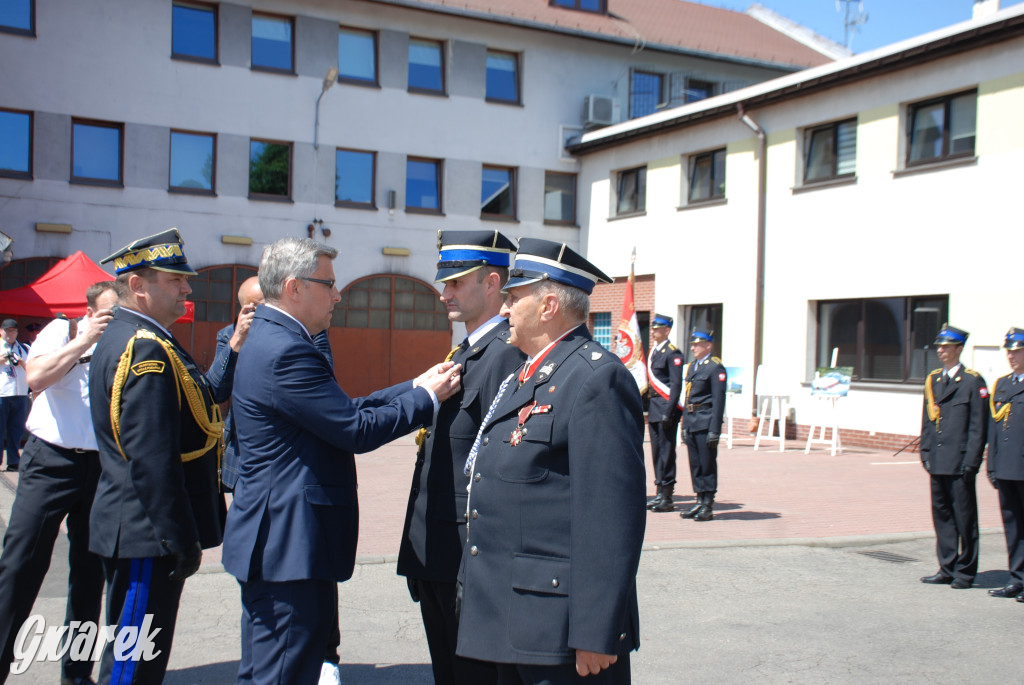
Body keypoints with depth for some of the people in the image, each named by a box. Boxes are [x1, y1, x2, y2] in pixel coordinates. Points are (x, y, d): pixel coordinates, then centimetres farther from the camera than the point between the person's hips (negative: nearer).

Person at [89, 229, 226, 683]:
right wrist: (181, 539, -22)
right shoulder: (147, 349, -21)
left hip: (131, 529, 11)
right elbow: (152, 461, -25)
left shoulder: (121, 339, 14)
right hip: (147, 535, -11)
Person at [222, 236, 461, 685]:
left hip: (270, 542, 11)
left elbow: (344, 410, 13)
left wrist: (416, 387, 9)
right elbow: (357, 431, -20)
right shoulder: (285, 351, -20)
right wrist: (427, 397, -7)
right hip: (289, 545, -11)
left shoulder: (268, 341, 14)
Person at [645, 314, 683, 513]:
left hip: (666, 408, -8)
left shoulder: (672, 353, -10)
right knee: (656, 452, 11)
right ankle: (660, 493, 19)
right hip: (654, 408, 8)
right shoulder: (653, 352, 15)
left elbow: (676, 385, -14)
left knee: (666, 452, -4)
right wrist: (648, 408, 15)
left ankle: (667, 498, 1)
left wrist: (668, 412, -19)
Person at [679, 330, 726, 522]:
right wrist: (685, 425, 16)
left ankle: (708, 506, 5)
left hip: (706, 423, -8)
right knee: (695, 464, 11)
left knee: (707, 464, -2)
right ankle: (700, 501, 19)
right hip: (691, 423, 8)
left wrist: (714, 430, -17)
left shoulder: (715, 367, -8)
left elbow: (719, 400, -13)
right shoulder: (692, 366, 17)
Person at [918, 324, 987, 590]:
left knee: (964, 518, 2)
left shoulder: (973, 382, -6)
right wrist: (925, 453, 8)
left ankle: (965, 572, 12)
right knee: (941, 515, 11)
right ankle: (947, 569, 19)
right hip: (937, 463, 6)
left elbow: (978, 426, -8)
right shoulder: (932, 380, 12)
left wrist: (971, 462, -12)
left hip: (960, 463, -6)